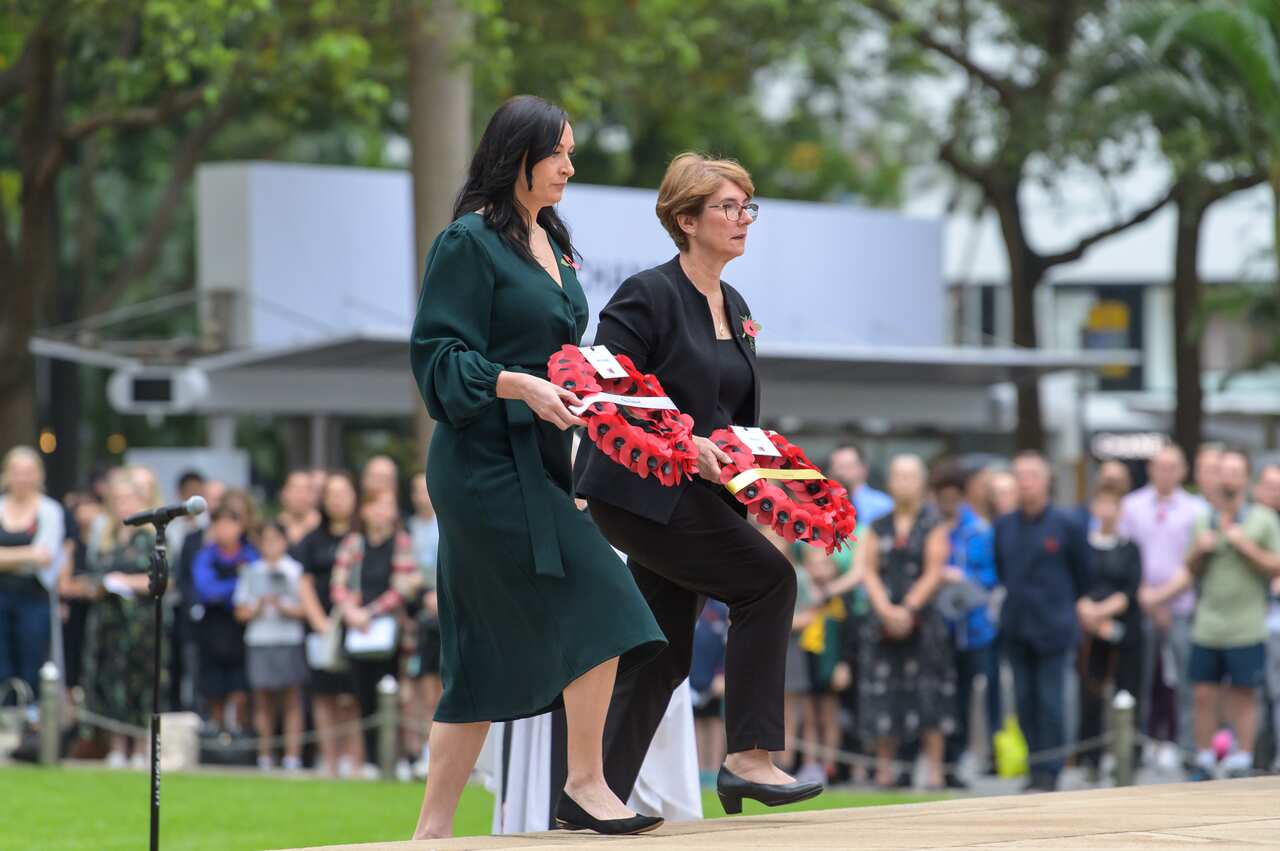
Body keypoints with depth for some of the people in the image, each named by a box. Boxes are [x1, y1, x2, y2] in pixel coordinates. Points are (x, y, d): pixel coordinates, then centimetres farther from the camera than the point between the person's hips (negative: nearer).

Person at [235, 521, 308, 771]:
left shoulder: (296, 571, 5)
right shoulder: (251, 572, 11)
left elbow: (304, 609, 0)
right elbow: (241, 612, 9)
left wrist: (282, 607, -15)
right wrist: (259, 607, -8)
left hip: (289, 640, -2)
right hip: (258, 640, 2)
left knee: (291, 699, -4)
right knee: (263, 699, 2)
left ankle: (293, 754, -6)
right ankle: (265, 755, 6)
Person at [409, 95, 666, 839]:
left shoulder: (551, 242, 17)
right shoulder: (470, 242, -9)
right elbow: (439, 355, -14)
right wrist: (520, 385, -24)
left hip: (538, 464, 9)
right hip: (491, 463, -9)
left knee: (490, 654, 7)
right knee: (596, 606, -16)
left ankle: (433, 826, 10)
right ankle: (585, 785, -6)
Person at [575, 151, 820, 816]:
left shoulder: (735, 309, 16)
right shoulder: (646, 297, -10)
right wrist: (685, 444, -23)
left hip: (698, 498, 9)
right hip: (640, 493, -9)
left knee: (663, 656, 7)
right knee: (768, 579, -17)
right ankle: (747, 756, -15)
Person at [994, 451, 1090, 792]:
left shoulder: (1066, 526, -3)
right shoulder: (1004, 526, 9)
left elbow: (1082, 575, 3)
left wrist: (1063, 609, 6)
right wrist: (1015, 599, 11)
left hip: (1053, 628, -4)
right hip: (1017, 629, 4)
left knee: (1050, 702, -6)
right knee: (1025, 701, 5)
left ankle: (1049, 771, -2)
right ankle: (1037, 767, 13)